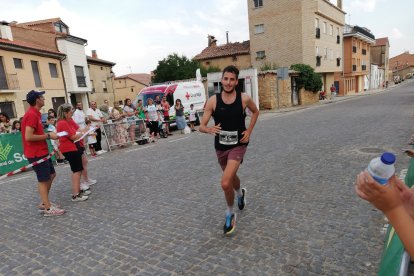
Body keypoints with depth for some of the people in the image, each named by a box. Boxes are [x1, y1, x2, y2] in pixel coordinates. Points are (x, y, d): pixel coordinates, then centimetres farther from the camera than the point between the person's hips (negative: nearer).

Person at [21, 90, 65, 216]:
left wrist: (48, 134, 5)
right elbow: (28, 137, -25)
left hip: (42, 152, 10)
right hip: (36, 154, -10)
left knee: (51, 175, 18)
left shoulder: (35, 114, 12)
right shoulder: (32, 115, -19)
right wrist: (48, 136, -18)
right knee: (43, 180, -2)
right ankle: (48, 208, 8)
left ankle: (44, 202, 28)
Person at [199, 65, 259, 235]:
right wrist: (209, 130, -35)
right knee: (231, 177, 24)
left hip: (238, 145, -3)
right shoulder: (213, 100, -9)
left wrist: (249, 131, 0)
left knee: (225, 183, -19)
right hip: (220, 146, 3)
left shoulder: (244, 99, -9)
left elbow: (255, 112, 12)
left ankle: (230, 214, 9)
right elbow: (201, 126, -11)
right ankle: (240, 194, 60)